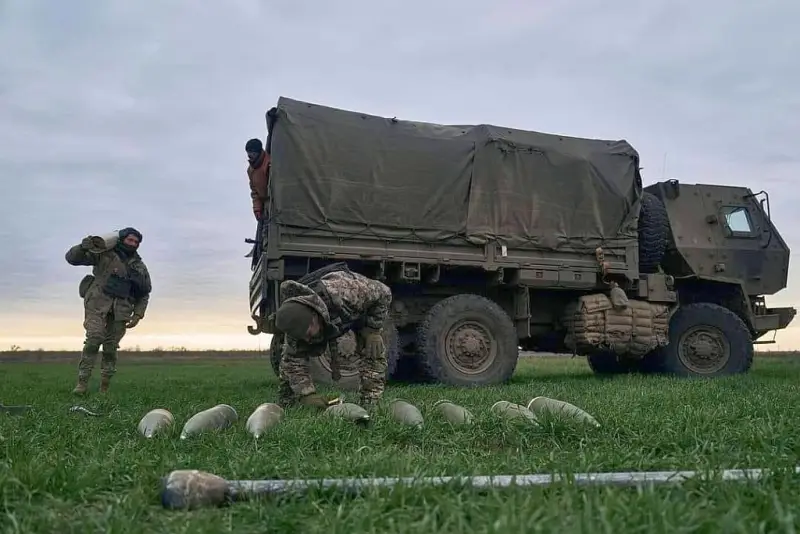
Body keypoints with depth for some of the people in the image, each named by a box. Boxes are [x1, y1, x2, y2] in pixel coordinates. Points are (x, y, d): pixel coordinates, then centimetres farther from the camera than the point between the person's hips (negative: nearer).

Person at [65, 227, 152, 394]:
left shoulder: (140, 267, 14)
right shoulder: (104, 254, 3)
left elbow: (144, 294, 20)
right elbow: (72, 258, 0)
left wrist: (138, 315, 8)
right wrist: (83, 248, -21)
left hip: (120, 309, 3)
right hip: (98, 303, -3)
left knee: (111, 347, 2)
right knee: (94, 338, -20)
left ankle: (104, 389, 8)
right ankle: (82, 382, -15)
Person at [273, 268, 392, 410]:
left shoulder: (342, 294, -49)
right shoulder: (297, 323, -35)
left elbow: (383, 293, -33)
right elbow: (294, 361, -26)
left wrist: (372, 330, -32)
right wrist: (306, 394, -39)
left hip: (360, 310, -2)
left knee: (373, 355, -26)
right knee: (288, 356, -6)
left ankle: (369, 406, -16)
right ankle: (283, 405, 11)